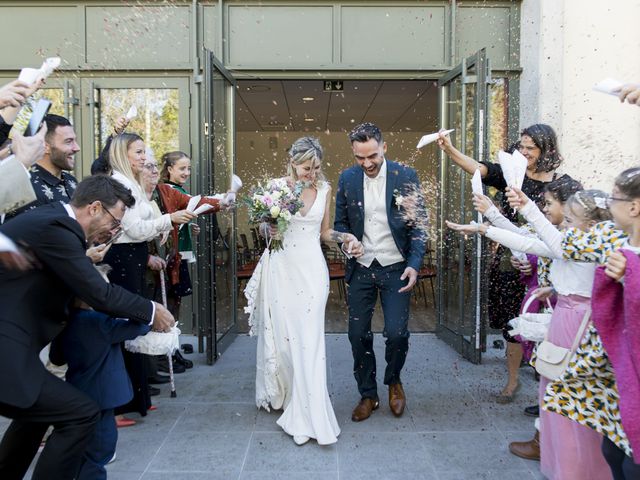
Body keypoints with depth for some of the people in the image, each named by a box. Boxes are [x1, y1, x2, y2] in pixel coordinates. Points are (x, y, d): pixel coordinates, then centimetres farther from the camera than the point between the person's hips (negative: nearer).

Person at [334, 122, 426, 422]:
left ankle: (394, 381, 25)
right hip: (361, 268, 3)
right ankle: (367, 395, 26)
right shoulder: (347, 178, 2)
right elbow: (340, 222, 9)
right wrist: (346, 241, -13)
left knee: (397, 332, -8)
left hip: (396, 268, -2)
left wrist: (414, 264, -14)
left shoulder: (405, 176, -5)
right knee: (358, 334, 5)